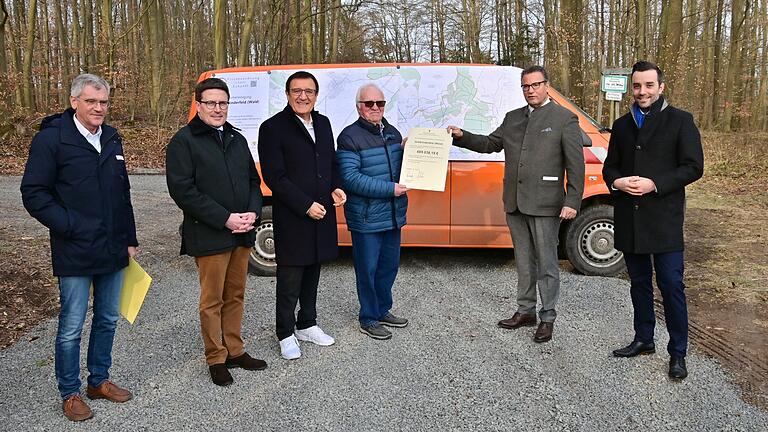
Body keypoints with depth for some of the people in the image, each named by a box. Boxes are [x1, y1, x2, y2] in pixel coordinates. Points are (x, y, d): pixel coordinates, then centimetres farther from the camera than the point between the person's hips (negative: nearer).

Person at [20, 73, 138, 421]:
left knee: (107, 320, 15)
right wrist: (70, 227, -15)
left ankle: (99, 381, 32)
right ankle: (70, 393, 21)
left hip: (113, 251, 6)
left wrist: (130, 239, 13)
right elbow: (33, 193, -10)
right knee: (71, 327, 4)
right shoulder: (51, 138, -9)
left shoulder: (112, 139, 10)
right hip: (75, 255, -6)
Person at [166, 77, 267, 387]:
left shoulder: (237, 139, 15)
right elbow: (183, 190, -14)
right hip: (209, 236, -6)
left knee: (235, 295, 15)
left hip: (241, 233, 6)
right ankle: (216, 359, 18)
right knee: (212, 300, 4)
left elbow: (253, 180, 17)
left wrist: (252, 213, -3)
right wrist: (225, 219, -18)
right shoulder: (184, 141, -6)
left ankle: (235, 351, 28)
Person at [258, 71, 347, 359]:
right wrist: (306, 205, -18)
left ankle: (307, 325, 33)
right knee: (290, 280, 3)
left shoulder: (323, 123, 10)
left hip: (321, 215, 6)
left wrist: (336, 188, -1)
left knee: (312, 273, 18)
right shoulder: (273, 128, -10)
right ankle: (286, 335, 18)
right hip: (291, 219, -6)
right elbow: (274, 176, -15)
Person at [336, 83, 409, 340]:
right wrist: (389, 189, -22)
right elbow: (350, 178, -20)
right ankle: (369, 319, 20)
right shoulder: (350, 137, -11)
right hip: (366, 219, -7)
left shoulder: (393, 133, 11)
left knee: (390, 265, 18)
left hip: (393, 215, 7)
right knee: (368, 269, 5)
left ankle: (382, 310, 35)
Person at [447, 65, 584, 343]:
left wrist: (572, 202, -14)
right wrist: (462, 137, 1)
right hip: (515, 204, 6)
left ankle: (547, 318, 14)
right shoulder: (513, 118, 14)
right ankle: (525, 312, 27)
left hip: (544, 204, -5)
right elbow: (490, 144, 17)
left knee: (546, 263, 3)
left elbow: (575, 164, -8)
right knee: (524, 262, 15)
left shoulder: (564, 119, -3)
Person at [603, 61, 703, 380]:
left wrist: (655, 184, -18)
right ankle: (644, 339, 30)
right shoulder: (622, 125, 13)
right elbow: (610, 166, 16)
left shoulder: (679, 121, -2)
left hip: (664, 219, -5)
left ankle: (678, 353, 10)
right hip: (629, 219, 5)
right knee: (639, 282, 15)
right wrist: (616, 181, -7)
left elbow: (693, 167, -7)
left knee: (671, 285, -2)